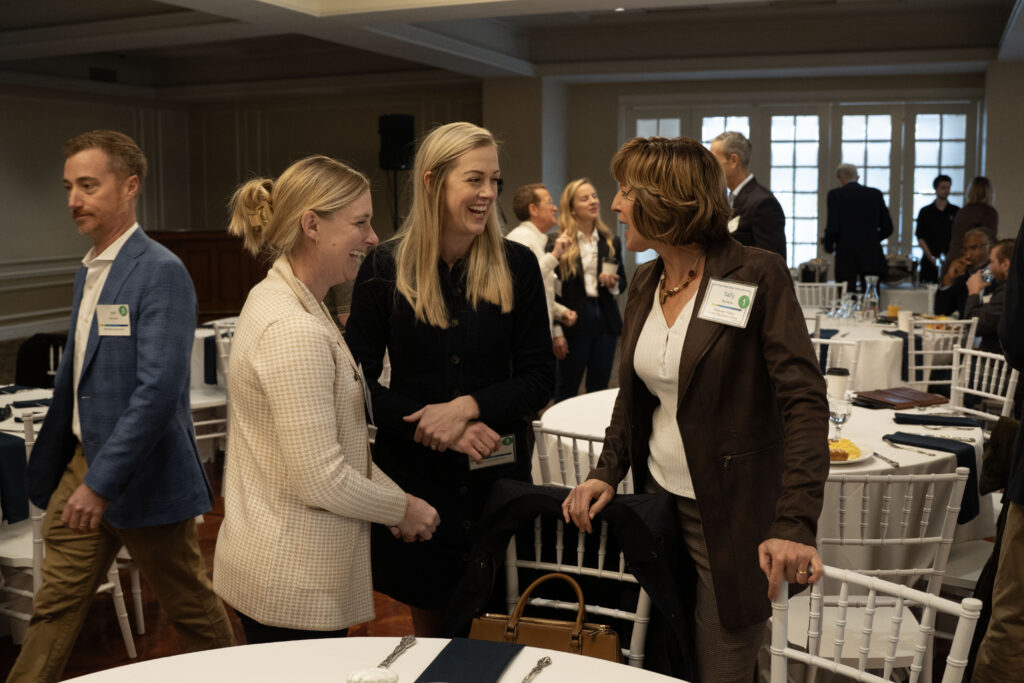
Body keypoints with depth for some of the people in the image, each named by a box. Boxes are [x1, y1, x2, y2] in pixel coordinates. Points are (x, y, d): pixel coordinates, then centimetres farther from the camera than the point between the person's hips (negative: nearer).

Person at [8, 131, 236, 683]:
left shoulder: (161, 273, -18)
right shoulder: (88, 271, 10)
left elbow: (158, 388, -25)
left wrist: (102, 482, -26)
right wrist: (47, 466, 19)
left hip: (141, 476, -7)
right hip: (82, 465, 8)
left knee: (190, 606, 11)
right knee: (55, 605, 13)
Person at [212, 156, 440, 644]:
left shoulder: (280, 297, 8)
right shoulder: (294, 332, -24)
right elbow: (320, 479, -25)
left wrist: (393, 494, 8)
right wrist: (401, 509, -9)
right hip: (293, 585, -10)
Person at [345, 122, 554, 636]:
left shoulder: (516, 265, -1)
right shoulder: (385, 267, -4)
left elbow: (540, 377, -1)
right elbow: (359, 381, -4)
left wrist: (468, 406, -17)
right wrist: (441, 432, -15)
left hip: (496, 473, 1)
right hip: (414, 474, 0)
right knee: (429, 625, 13)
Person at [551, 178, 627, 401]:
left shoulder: (611, 242, 10)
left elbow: (622, 281, 14)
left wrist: (613, 283, -6)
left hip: (606, 320, 4)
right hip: (575, 319, -4)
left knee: (599, 387, 12)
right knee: (567, 387, 6)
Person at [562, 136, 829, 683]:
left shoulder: (758, 278, -14)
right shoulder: (645, 282, 6)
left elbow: (805, 403, -18)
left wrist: (796, 524, -27)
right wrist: (607, 472, 0)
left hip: (731, 519, -6)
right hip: (658, 502, 6)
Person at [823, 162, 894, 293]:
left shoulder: (835, 194, -3)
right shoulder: (876, 194, 7)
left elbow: (833, 228, -11)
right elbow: (887, 228, 9)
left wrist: (828, 245, 8)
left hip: (846, 258, -3)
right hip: (871, 257, 3)